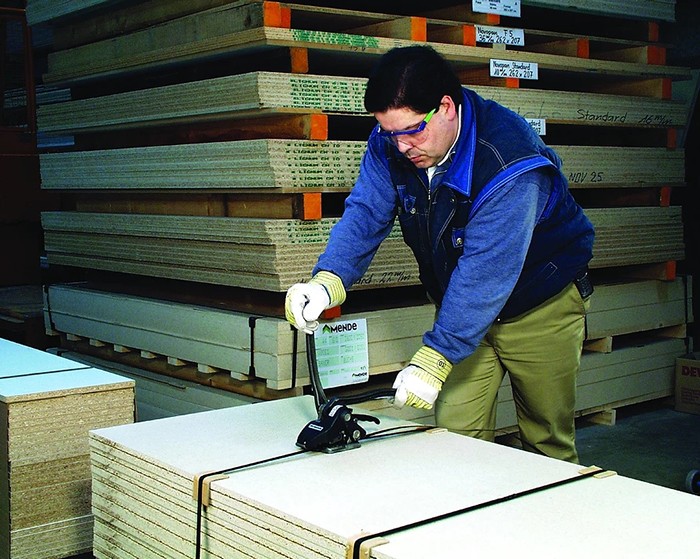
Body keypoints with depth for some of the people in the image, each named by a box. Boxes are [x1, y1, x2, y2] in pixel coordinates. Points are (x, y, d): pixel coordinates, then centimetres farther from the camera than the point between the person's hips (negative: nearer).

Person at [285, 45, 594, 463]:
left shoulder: (510, 161, -32)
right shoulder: (391, 143, -12)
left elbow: (486, 271, -35)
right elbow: (365, 214, -17)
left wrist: (436, 358, -38)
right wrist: (327, 280, -37)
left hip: (542, 307, -4)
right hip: (462, 305, 5)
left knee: (548, 444, 7)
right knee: (455, 437, 0)